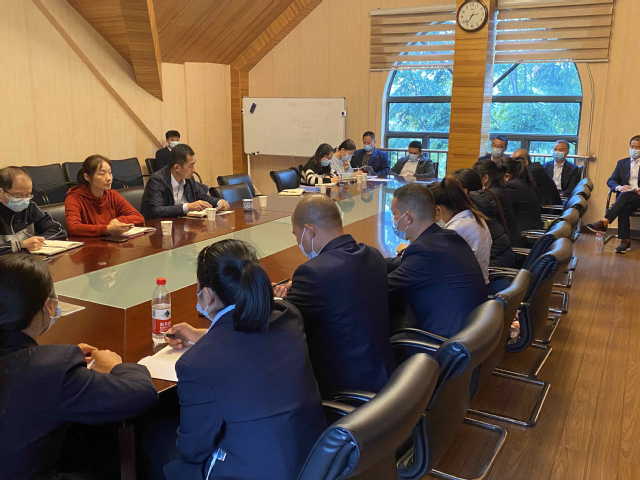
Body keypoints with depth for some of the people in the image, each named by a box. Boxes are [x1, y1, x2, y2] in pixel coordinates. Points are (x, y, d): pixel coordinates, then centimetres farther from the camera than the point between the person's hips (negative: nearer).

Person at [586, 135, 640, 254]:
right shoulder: (622, 162, 22)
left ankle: (604, 222, -44)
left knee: (625, 195, -35)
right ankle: (625, 241, -33)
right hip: (624, 198, 2)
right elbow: (611, 181, 13)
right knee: (623, 208, -33)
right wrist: (619, 187, -11)